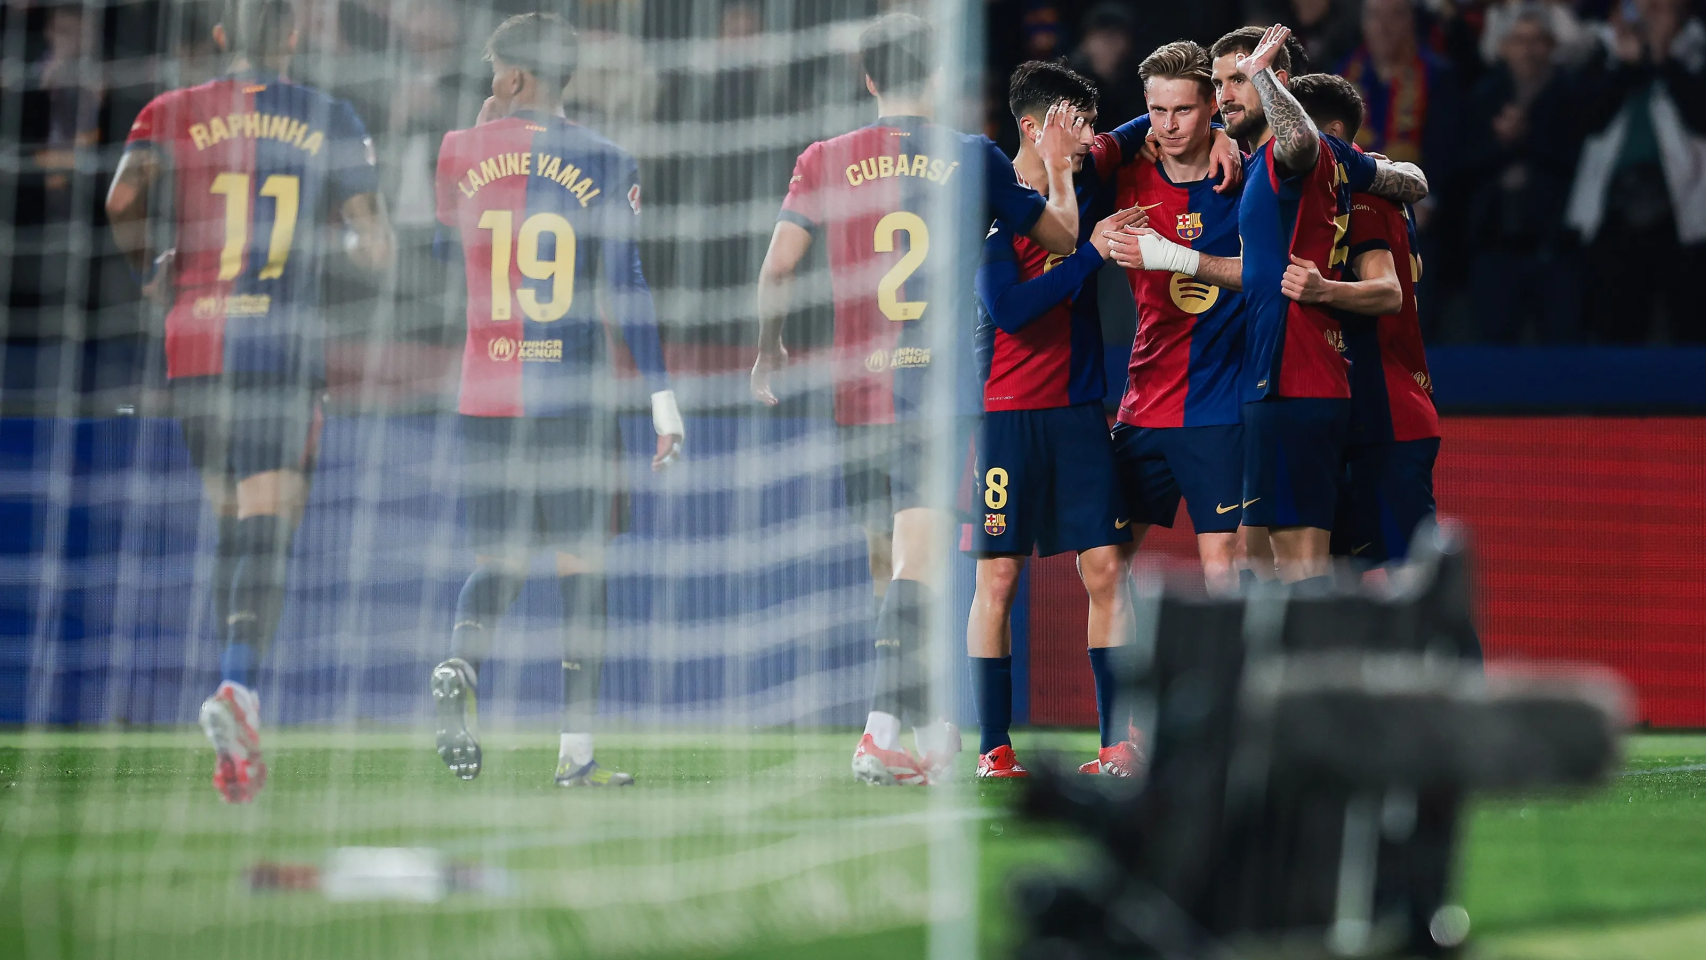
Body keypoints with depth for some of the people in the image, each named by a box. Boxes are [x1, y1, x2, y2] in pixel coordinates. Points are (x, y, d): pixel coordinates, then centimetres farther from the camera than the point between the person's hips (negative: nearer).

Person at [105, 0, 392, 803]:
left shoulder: (172, 114, 7)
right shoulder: (330, 121, 6)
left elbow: (123, 196, -11)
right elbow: (375, 244, 1)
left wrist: (147, 269, 7)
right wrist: (362, 250, 25)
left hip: (195, 346, 2)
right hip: (287, 347, -2)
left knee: (232, 524, 17)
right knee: (267, 530, -10)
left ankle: (239, 696, 17)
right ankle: (238, 683, -33)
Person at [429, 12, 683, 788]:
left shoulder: (463, 151, 1)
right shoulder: (604, 161, -3)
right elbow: (626, 286, -7)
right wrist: (661, 396, -4)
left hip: (485, 395, 2)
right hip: (575, 396, -2)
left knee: (496, 563, 11)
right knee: (581, 568, 5)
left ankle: (458, 665, -21)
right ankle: (577, 751, 3)